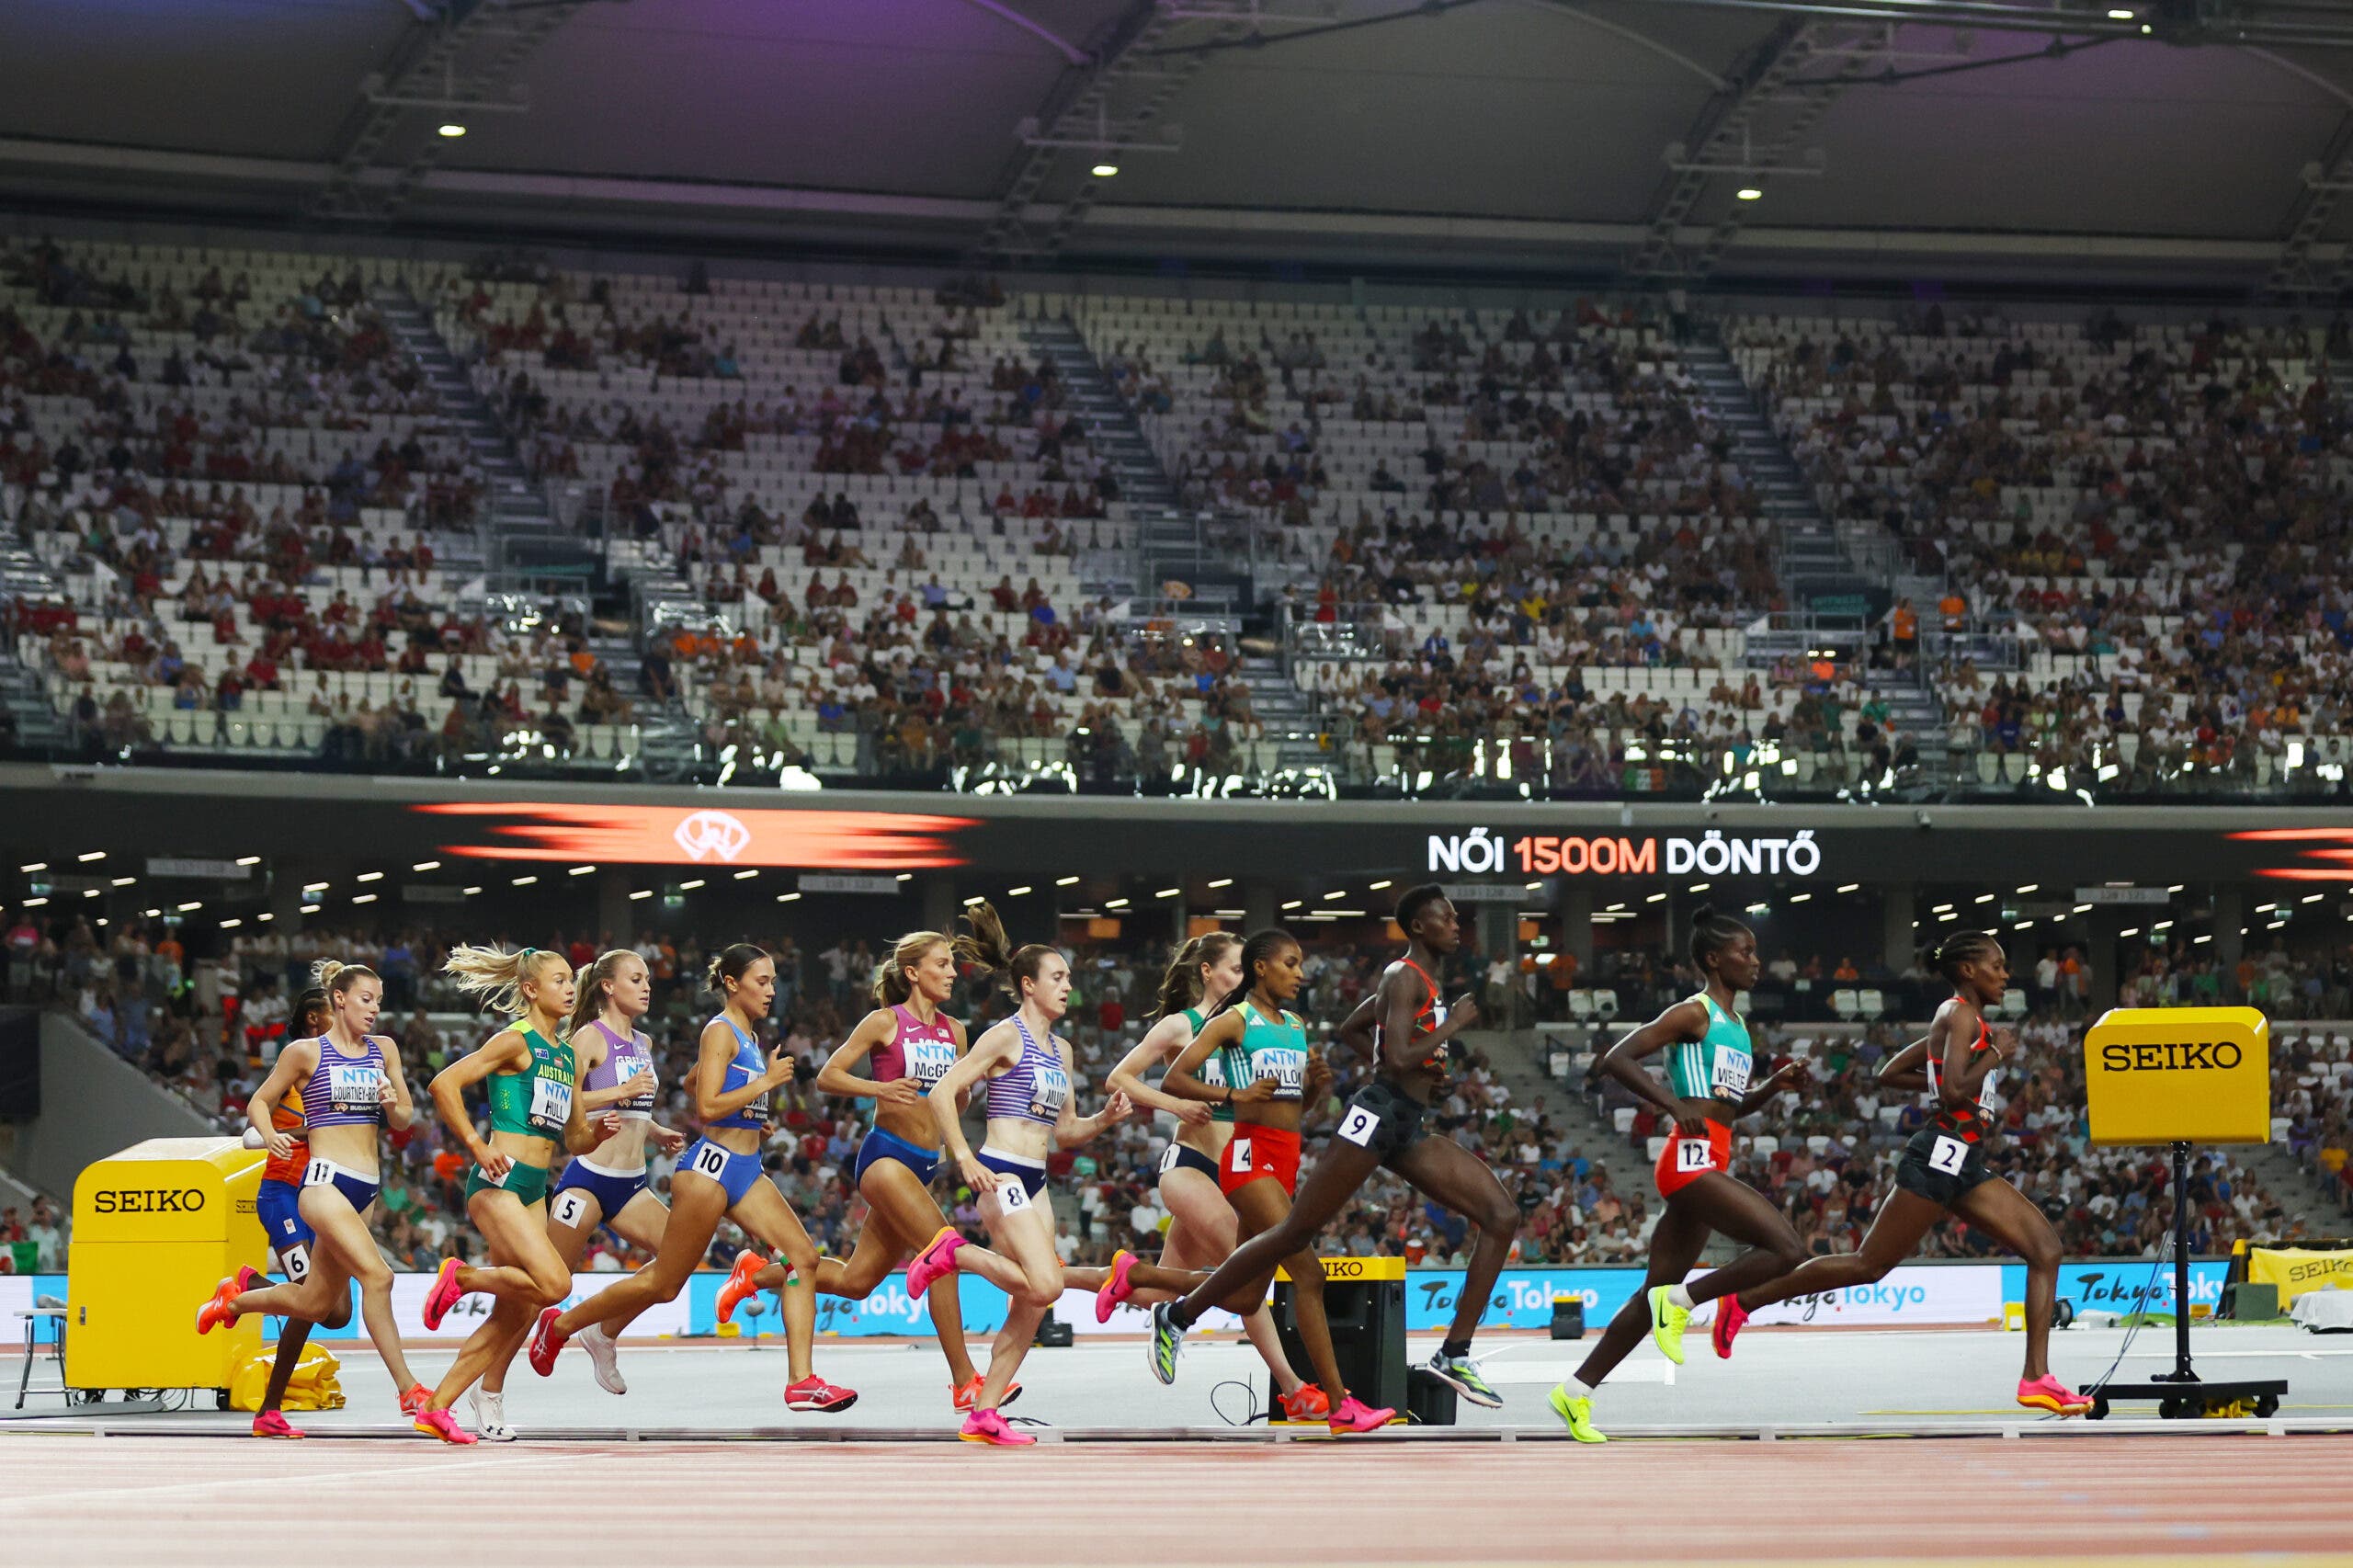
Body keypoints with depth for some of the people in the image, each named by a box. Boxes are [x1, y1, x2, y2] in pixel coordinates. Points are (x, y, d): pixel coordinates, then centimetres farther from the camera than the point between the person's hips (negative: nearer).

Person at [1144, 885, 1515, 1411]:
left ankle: (1454, 1355, -4)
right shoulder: (1404, 977, -10)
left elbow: (1349, 1030, 29)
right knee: (1296, 1233, -6)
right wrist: (1453, 1025, -12)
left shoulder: (1420, 981, 18)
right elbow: (1398, 1058, -23)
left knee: (1503, 1216, -2)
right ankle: (1178, 1315, 5)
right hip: (1376, 1115, -9)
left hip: (1409, 1130, 9)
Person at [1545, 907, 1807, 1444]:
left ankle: (1577, 1393, 13)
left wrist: (1774, 1085, 13)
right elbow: (1616, 1059, -12)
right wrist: (1675, 1105, -20)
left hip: (1707, 1167, 10)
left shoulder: (1734, 1024, 22)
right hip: (1693, 1158, -10)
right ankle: (1681, 1301, -8)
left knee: (1658, 1292, 9)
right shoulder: (1693, 1013, -5)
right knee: (1788, 1250, -19)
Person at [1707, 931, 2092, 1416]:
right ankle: (1743, 1302, 5)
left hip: (1964, 1165, 10)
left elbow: (1890, 1073, 23)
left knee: (2045, 1247, -2)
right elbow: (1955, 1093, -21)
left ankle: (2036, 1378, -8)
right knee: (1869, 1265, -5)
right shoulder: (1961, 1014, -9)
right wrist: (1994, 1056, -9)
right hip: (1941, 1154, -10)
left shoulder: (1957, 1019, 20)